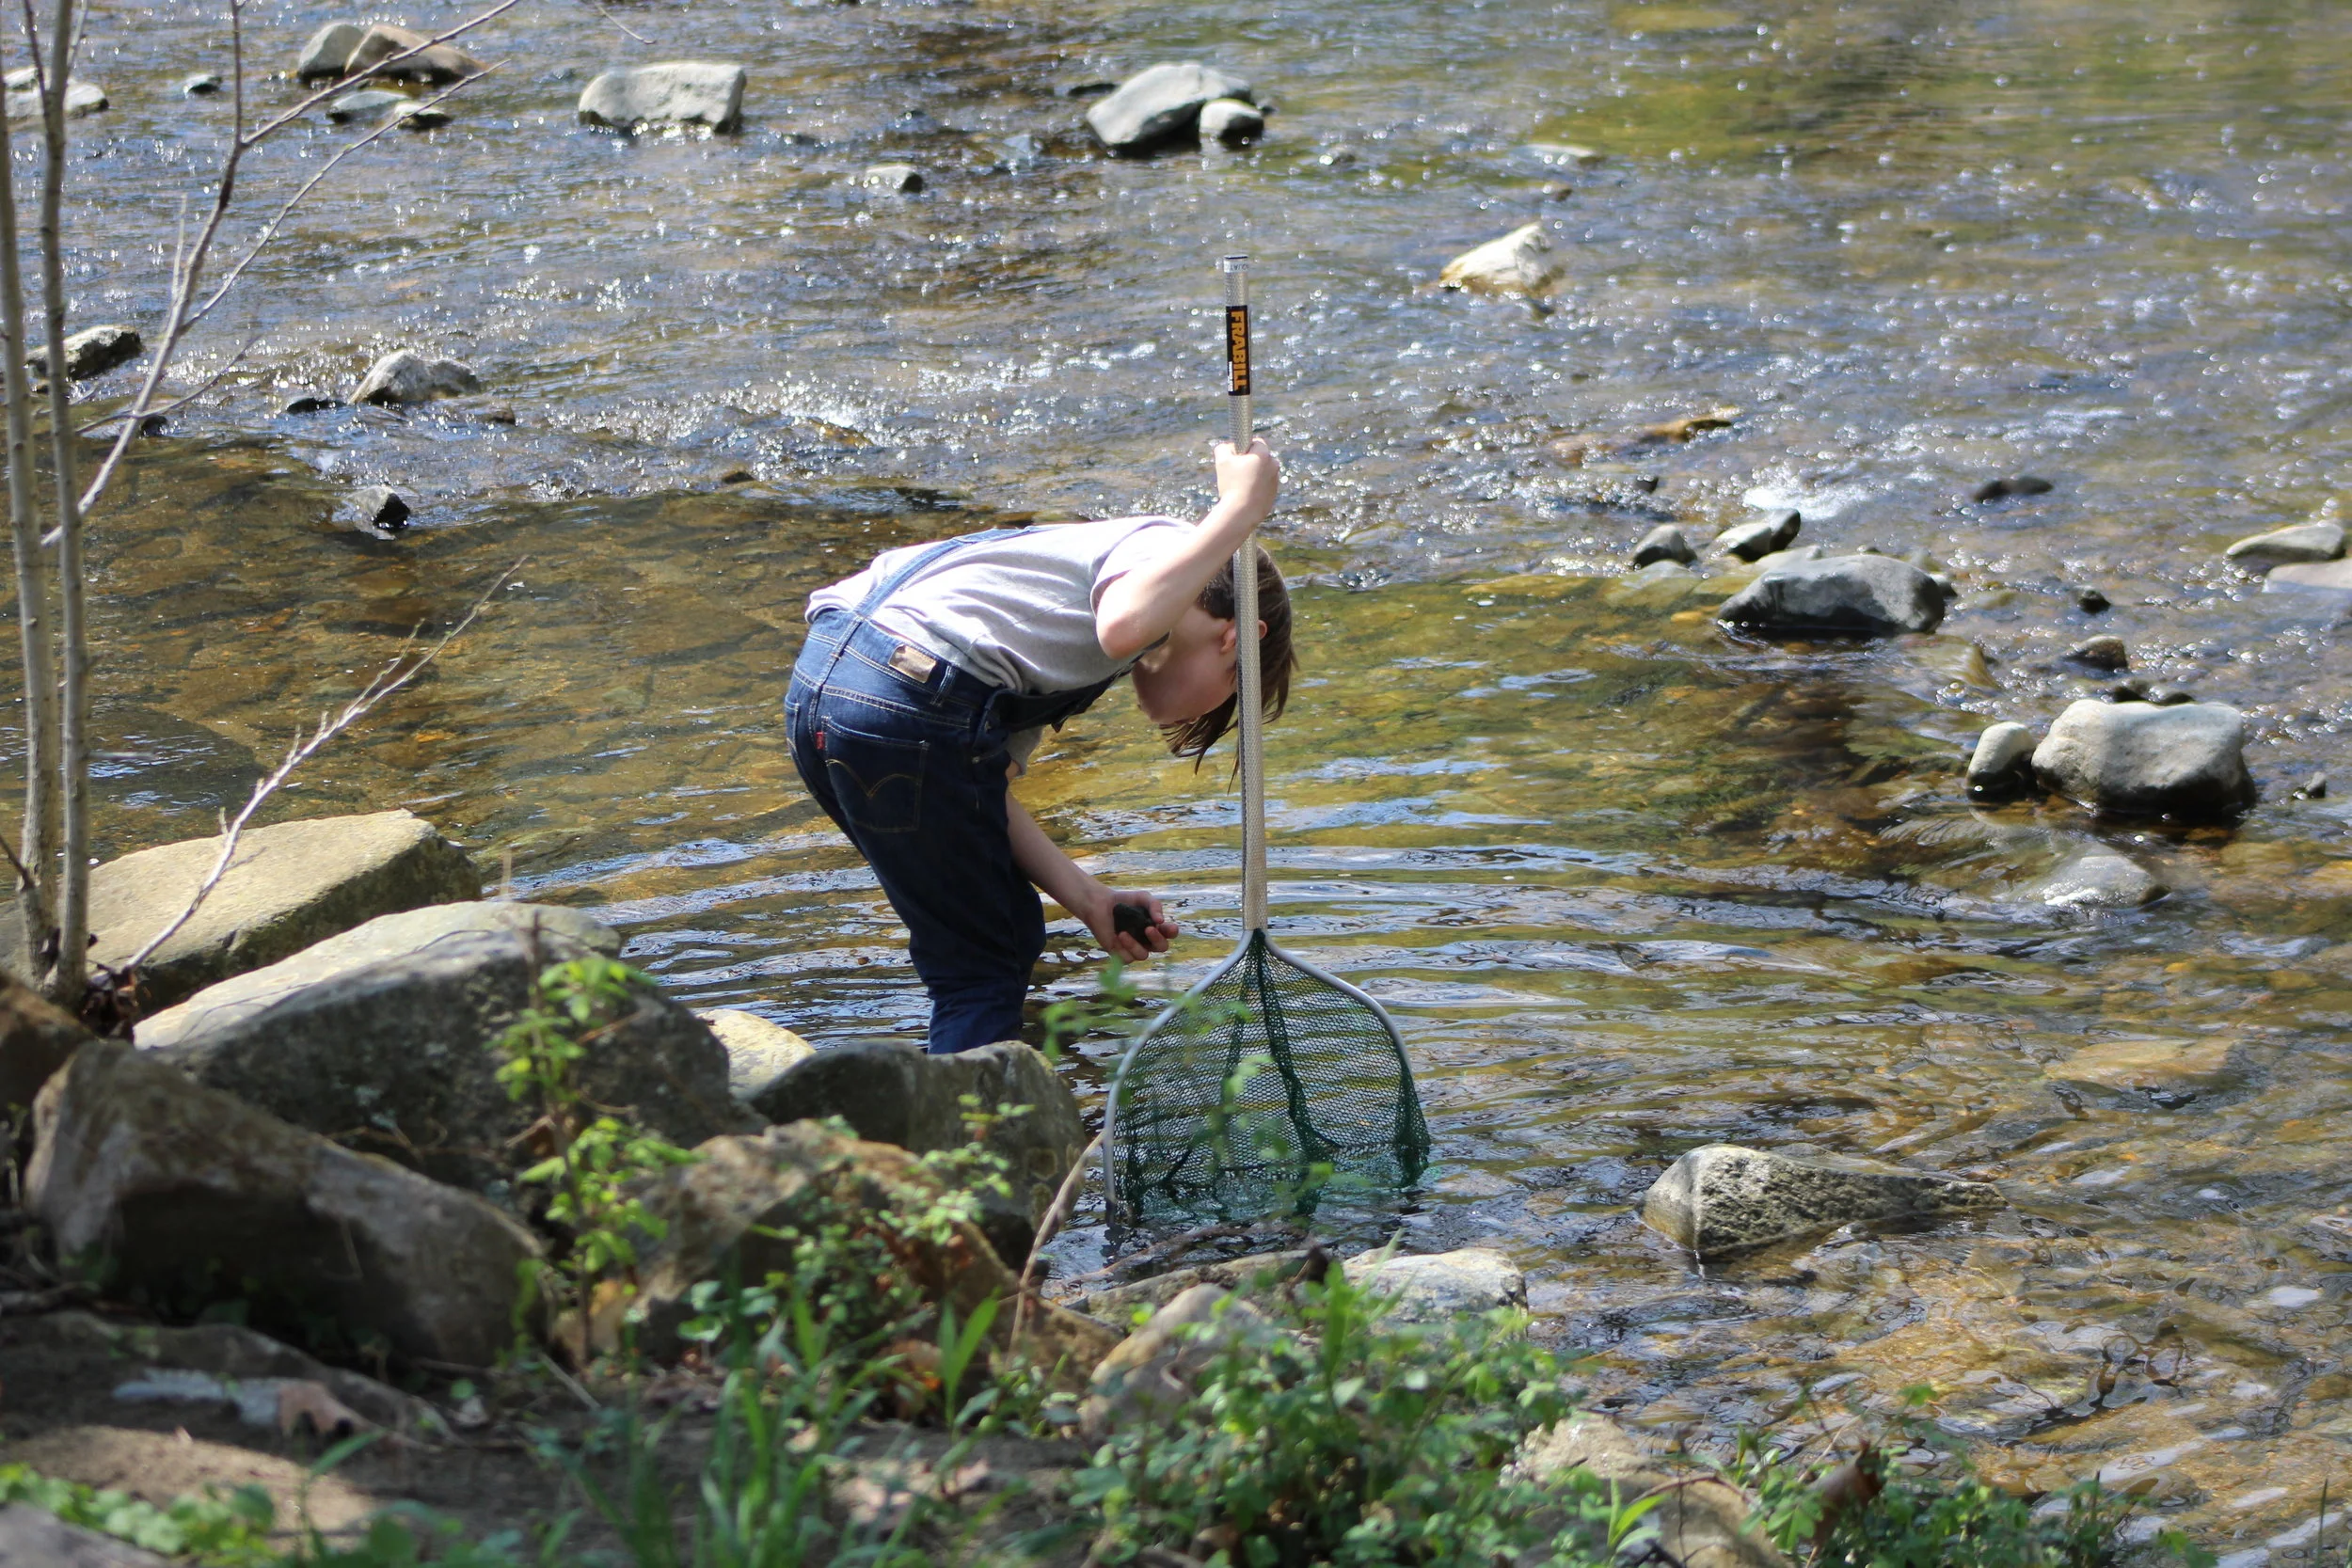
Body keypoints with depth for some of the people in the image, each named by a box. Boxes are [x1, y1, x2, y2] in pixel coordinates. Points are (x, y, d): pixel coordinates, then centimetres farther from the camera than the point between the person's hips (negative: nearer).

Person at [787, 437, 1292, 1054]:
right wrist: (1241, 508, -13)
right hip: (906, 709, -10)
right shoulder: (1167, 544, 5)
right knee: (979, 978, 6)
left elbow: (986, 789, 20)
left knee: (1011, 934, 25)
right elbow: (1125, 627, -21)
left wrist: (1088, 899, 11)